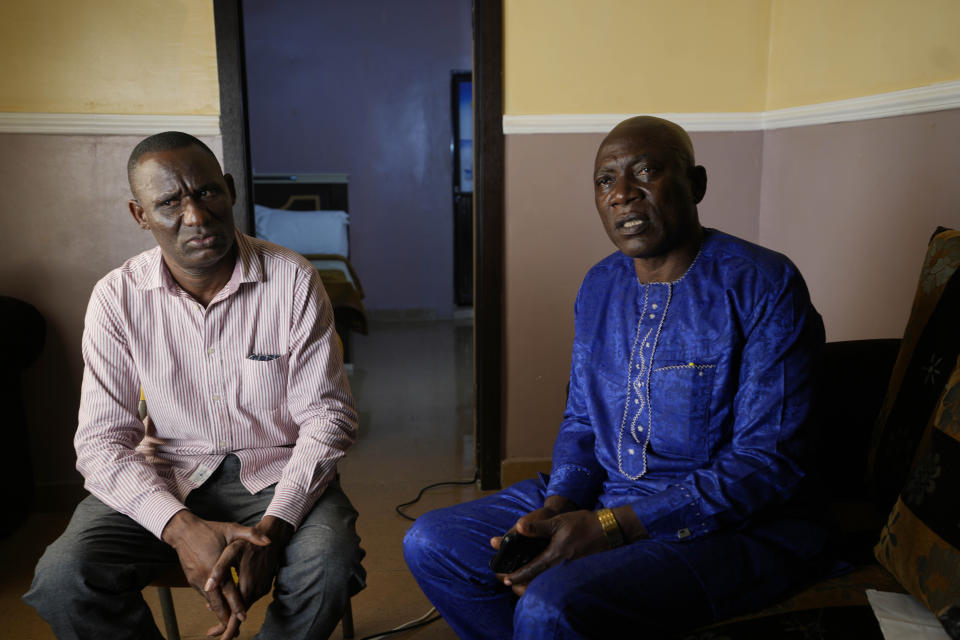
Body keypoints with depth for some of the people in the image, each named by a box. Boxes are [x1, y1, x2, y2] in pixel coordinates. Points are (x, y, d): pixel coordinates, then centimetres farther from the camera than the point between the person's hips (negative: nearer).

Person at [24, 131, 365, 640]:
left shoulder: (292, 280, -10)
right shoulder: (117, 298, -6)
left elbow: (326, 413, -10)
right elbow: (102, 440, -7)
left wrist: (273, 525, -24)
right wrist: (181, 527, -25)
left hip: (276, 470, -1)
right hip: (163, 478, 2)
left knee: (329, 564, -29)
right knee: (63, 578, -23)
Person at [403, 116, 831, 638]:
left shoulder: (763, 286, -13)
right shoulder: (599, 285, 8)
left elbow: (768, 463, -18)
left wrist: (611, 527, -24)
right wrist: (555, 509, -7)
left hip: (727, 529, -6)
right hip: (597, 499, 7)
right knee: (430, 544, 0)